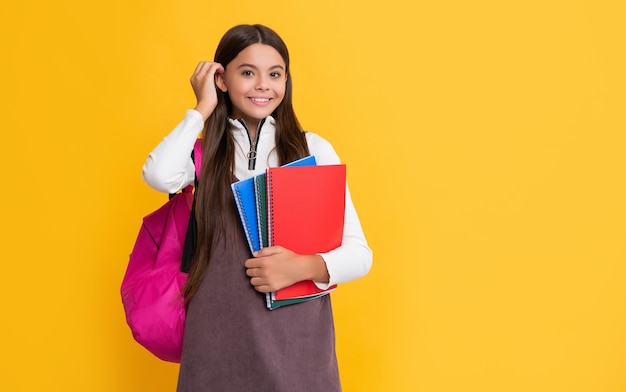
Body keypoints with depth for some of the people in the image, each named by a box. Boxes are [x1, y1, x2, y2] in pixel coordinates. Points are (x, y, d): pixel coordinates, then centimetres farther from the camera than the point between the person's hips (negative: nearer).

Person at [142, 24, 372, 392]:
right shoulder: (205, 151, 4)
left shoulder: (314, 149, -1)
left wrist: (306, 266, -21)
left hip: (298, 336, -1)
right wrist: (203, 109, -7)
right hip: (218, 334, 1)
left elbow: (359, 253, -2)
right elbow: (159, 175, -20)